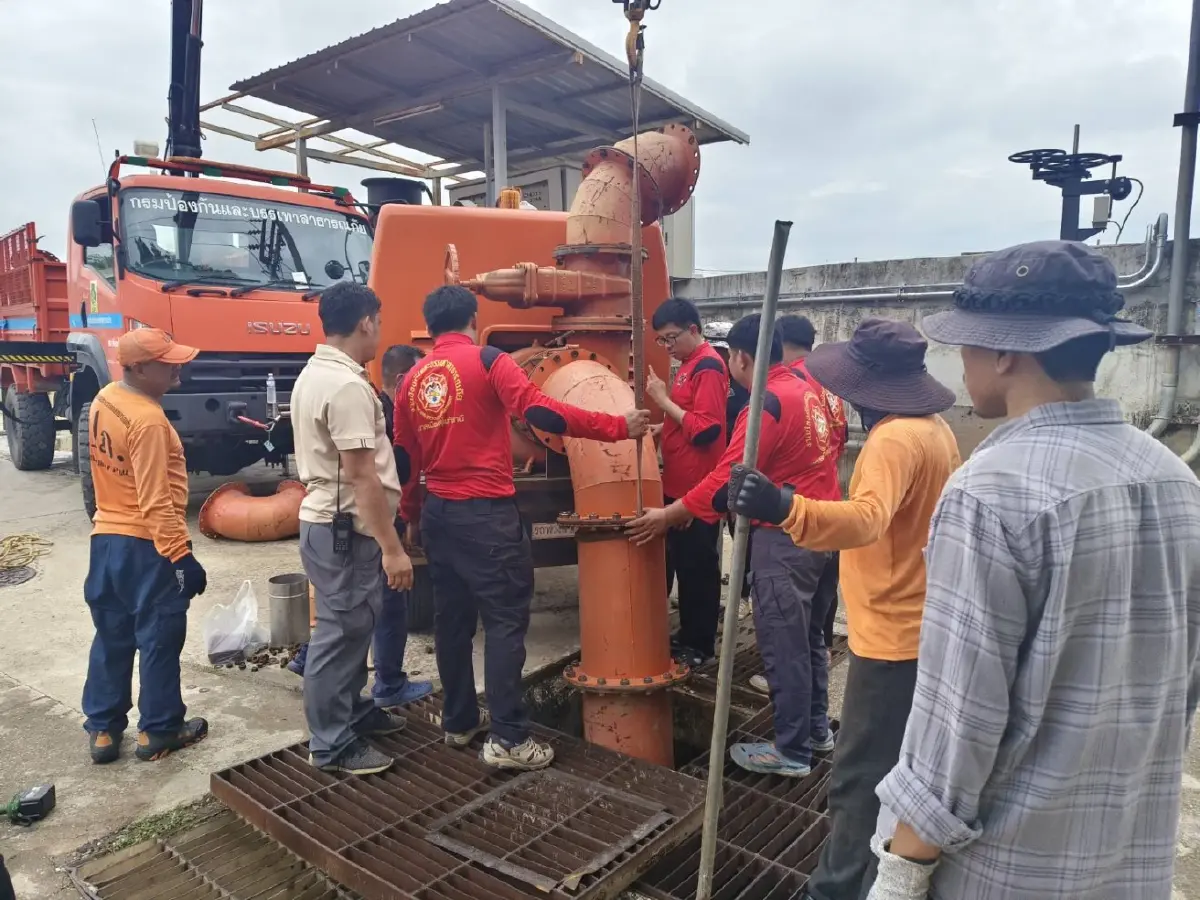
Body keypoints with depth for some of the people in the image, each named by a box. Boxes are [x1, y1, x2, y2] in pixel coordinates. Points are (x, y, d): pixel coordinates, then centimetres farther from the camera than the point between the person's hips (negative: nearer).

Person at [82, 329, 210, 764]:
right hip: (146, 547, -9)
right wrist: (182, 555, -21)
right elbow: (156, 502, -24)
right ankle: (159, 731, 19)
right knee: (159, 640, 6)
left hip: (105, 538, 9)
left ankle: (102, 730, 27)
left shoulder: (104, 400, 5)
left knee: (111, 638, 17)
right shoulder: (148, 421, -23)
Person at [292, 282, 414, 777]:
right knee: (341, 632, 1)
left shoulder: (314, 373, 11)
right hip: (345, 529, -11)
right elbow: (361, 476, -25)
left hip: (328, 520, 11)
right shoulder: (347, 386, -22)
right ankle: (331, 744, 14)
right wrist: (392, 547, -22)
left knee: (353, 626, 21)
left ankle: (353, 711, 36)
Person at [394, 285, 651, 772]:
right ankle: (507, 738, 1)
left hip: (437, 513, 7)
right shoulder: (487, 361, -7)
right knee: (505, 619, -1)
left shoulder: (411, 380, 11)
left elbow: (405, 460, 16)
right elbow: (541, 412, -18)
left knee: (453, 618, 15)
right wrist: (619, 426, -14)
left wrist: (412, 518, 29)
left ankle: (460, 721, 26)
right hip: (486, 513, -7)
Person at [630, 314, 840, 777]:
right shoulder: (805, 390, 9)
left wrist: (667, 516, -15)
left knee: (783, 645, 1)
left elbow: (726, 480, -22)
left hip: (784, 536, -10)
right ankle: (816, 729, 33)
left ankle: (791, 752, 13)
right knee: (808, 636, 19)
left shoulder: (768, 403, -19)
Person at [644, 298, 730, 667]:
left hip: (699, 490, -10)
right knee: (681, 564, 17)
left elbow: (705, 430, -22)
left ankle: (701, 645, 13)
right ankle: (687, 634, 29)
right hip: (679, 485, 10)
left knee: (699, 567, 1)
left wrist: (664, 400, -18)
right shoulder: (689, 365, 15)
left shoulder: (708, 367, -15)